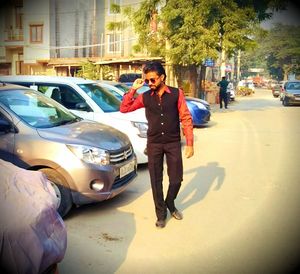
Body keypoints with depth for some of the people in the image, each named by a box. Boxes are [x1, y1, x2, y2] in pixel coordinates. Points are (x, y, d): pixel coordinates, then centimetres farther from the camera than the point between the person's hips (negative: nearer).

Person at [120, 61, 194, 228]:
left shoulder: (176, 94, -4)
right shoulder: (145, 97, 2)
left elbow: (186, 118, -4)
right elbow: (124, 109, 3)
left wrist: (190, 143, -8)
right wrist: (133, 89, -6)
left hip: (173, 143, -1)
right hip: (154, 144, 1)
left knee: (176, 179, 6)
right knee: (156, 181, 7)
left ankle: (170, 204, 34)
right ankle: (161, 213, 24)